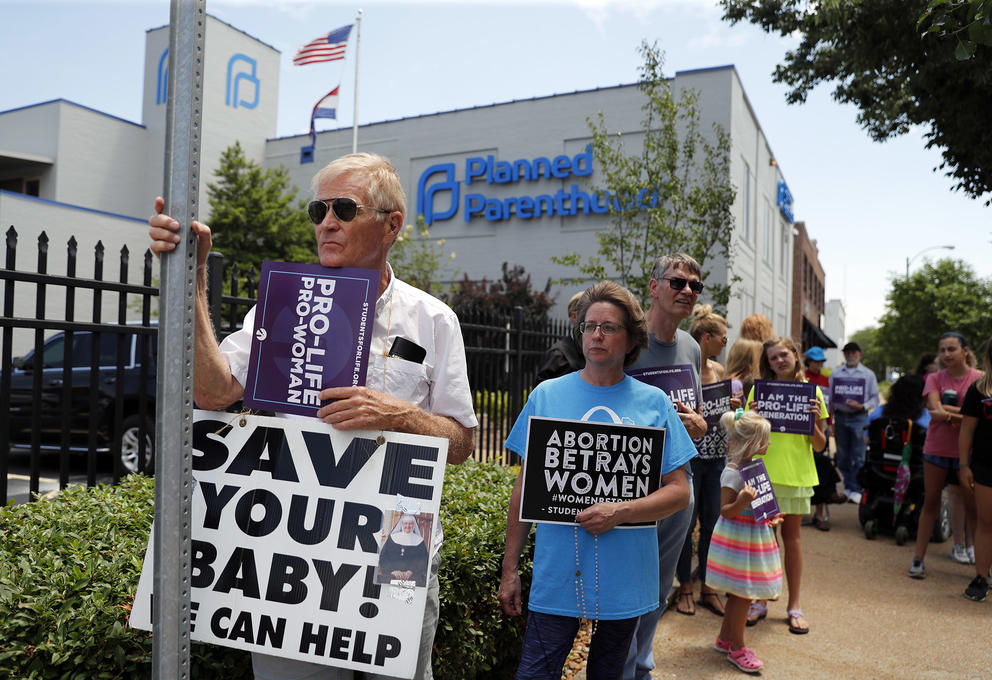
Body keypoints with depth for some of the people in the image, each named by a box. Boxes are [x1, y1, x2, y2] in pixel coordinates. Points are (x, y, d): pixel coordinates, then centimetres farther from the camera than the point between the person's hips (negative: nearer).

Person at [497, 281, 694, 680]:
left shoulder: (655, 404, 1)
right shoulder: (547, 396, 1)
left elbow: (679, 492, -1)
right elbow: (525, 486, 4)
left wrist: (619, 513, -18)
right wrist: (509, 568, 3)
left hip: (625, 580, 1)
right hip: (556, 572, -1)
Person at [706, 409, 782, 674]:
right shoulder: (732, 472, -21)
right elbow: (725, 511, -22)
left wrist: (770, 518, 10)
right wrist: (741, 502, -39)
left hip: (754, 536, 9)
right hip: (738, 539, -9)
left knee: (738, 593, 16)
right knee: (743, 594, -1)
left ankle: (725, 639, 30)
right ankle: (736, 649, 14)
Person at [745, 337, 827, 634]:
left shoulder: (811, 392, 4)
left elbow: (820, 445, 5)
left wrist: (814, 422, -13)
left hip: (797, 473, 0)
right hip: (763, 472, 0)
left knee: (792, 536, 8)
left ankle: (794, 605, 20)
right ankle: (760, 601, 18)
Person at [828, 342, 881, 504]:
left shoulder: (868, 374, 7)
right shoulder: (835, 373, 12)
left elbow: (875, 398, 5)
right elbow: (830, 396, 11)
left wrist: (861, 406, -14)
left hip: (859, 417, -2)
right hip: (840, 416, 2)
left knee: (858, 456, -3)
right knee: (842, 455, 7)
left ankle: (856, 490, 3)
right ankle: (848, 486, 20)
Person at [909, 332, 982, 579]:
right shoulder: (934, 379, 5)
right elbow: (935, 408, -10)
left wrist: (947, 412, -17)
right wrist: (963, 411, -16)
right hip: (937, 447, 2)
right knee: (931, 502, 6)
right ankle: (918, 558, 11)